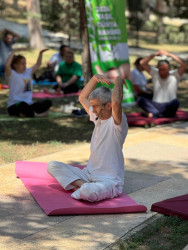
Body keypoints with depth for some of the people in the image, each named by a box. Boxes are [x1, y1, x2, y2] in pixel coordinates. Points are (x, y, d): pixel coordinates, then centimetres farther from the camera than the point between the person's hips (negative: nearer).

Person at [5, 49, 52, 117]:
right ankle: (35, 114, -17)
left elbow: (37, 65, 29)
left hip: (28, 104, 7)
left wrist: (41, 53, 18)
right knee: (23, 104, -43)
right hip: (14, 106, -7)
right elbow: (7, 66, -26)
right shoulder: (12, 74, -6)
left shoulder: (28, 72, 15)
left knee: (48, 103, -15)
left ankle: (25, 113, -19)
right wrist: (13, 53, -20)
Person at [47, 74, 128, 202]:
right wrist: (95, 78, 12)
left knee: (88, 192, -42)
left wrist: (118, 81, -20)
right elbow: (83, 98, 26)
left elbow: (116, 103, -38)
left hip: (109, 181, -9)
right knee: (52, 165, -4)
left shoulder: (116, 122, -14)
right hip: (88, 174, 9)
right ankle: (83, 185, -17)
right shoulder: (98, 117, 12)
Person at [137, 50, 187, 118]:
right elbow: (143, 63, 3)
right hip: (155, 105, 2)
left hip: (169, 106, -2)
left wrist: (169, 55, -10)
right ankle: (157, 113, -39)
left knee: (176, 102, -37)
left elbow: (184, 65, -13)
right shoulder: (155, 73, 9)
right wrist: (155, 54, -5)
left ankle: (154, 113, -29)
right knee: (140, 100, -24)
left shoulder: (174, 75, 3)